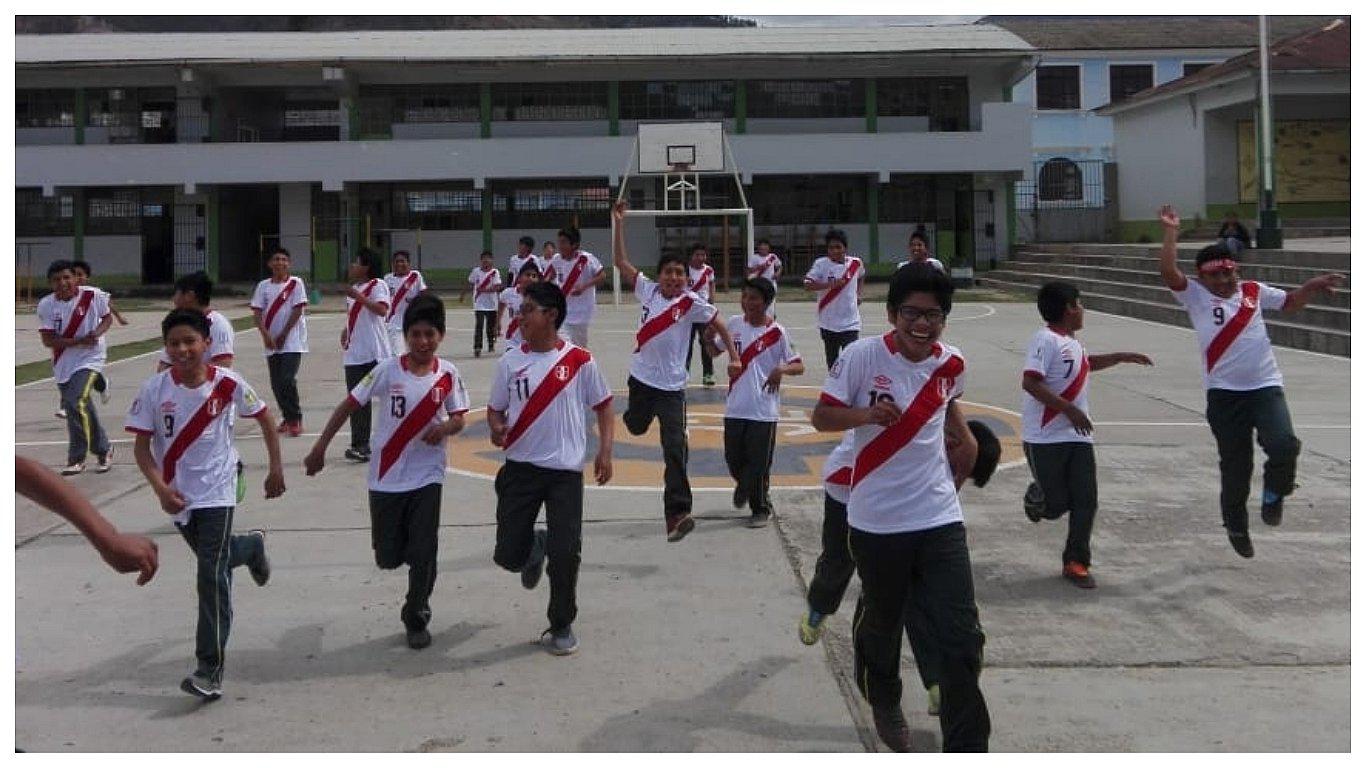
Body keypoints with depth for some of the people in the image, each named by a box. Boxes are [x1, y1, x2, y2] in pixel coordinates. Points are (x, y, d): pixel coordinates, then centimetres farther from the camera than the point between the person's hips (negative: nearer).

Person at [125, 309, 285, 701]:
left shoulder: (228, 383, -12)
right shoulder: (155, 388, -10)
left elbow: (264, 418, 3)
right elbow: (141, 445, -6)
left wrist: (276, 468, 4)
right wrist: (161, 489, -20)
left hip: (216, 491, -3)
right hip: (177, 494, 3)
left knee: (212, 576, -11)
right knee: (212, 560, 21)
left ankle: (210, 671, -6)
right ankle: (251, 546, 57)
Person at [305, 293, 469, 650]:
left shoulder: (448, 374, -4)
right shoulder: (388, 370, -8)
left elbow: (460, 418, 4)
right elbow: (349, 405, -2)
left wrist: (446, 427, -20)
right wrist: (319, 448, -2)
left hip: (427, 475, 0)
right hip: (386, 476, 0)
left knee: (423, 554, -3)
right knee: (388, 557, 6)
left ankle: (416, 618, 17)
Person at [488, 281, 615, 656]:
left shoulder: (579, 360, -4)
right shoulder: (510, 361, 2)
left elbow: (603, 404, 5)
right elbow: (495, 408, 11)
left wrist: (605, 450, -4)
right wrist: (496, 428, -11)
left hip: (565, 470, -2)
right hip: (521, 468, 2)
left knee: (565, 555, -4)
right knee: (508, 555, 0)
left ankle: (561, 627, 17)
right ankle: (535, 547, 37)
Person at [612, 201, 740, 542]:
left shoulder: (692, 302, -9)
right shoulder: (648, 289, -1)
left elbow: (718, 324, 0)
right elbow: (620, 262, 2)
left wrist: (733, 356, -8)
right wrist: (619, 222, -3)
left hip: (671, 386, -3)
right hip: (641, 378, 3)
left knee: (675, 448, -11)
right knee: (636, 427, 26)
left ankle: (677, 513, -14)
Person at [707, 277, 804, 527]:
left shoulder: (776, 332, -8)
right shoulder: (734, 324, 3)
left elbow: (800, 366, -7)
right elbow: (715, 351, 17)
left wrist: (781, 369, -28)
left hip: (763, 410, -4)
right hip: (735, 407, 4)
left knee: (759, 464, 2)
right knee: (734, 459, 13)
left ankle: (760, 508, 21)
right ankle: (744, 486, 44)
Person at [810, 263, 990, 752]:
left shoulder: (951, 364, 1)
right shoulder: (863, 356, -13)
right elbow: (821, 417, -8)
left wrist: (965, 435, 8)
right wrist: (867, 413, -25)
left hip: (940, 517, 3)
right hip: (877, 522, -2)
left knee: (961, 639, -4)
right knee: (882, 622, 18)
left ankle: (966, 749, 7)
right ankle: (884, 703, 48)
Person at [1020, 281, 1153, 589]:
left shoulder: (1071, 341, 13)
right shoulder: (1045, 340, -15)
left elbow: (1086, 364, 36)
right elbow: (1030, 382, -25)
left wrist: (1122, 357, 30)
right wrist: (1070, 409, -25)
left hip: (1078, 436, 8)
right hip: (1046, 439, -8)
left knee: (1086, 501, 2)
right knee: (1056, 505, -2)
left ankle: (1076, 562, 13)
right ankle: (1037, 495, 33)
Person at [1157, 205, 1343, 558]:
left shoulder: (1254, 291, 10)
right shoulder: (1196, 296, 1)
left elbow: (1290, 303, 25)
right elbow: (1168, 271, -13)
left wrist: (1312, 287, 8)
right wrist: (1171, 232, -13)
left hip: (1266, 387, 2)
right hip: (1224, 394, -2)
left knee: (1284, 445, -21)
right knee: (1235, 465, 6)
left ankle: (1274, 493, 11)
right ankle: (1236, 525, 29)